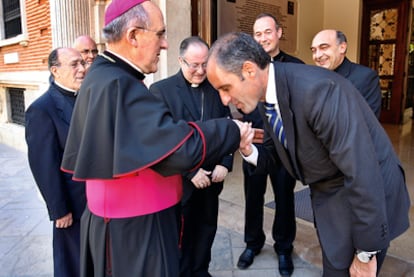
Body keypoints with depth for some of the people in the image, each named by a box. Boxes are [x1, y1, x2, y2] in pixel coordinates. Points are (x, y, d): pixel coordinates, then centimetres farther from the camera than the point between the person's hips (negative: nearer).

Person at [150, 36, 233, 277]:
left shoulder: (216, 88, 5)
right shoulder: (161, 90, -7)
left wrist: (225, 164, -5)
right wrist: (190, 171, -15)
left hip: (211, 177, 4)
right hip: (179, 180, -3)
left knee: (206, 230, 17)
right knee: (180, 235, 11)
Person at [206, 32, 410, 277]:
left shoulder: (318, 90, -32)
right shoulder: (268, 99, -5)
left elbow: (363, 175, -31)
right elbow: (275, 153, 7)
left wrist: (366, 254, -21)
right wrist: (248, 150, -16)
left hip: (368, 196, -7)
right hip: (327, 200, 8)